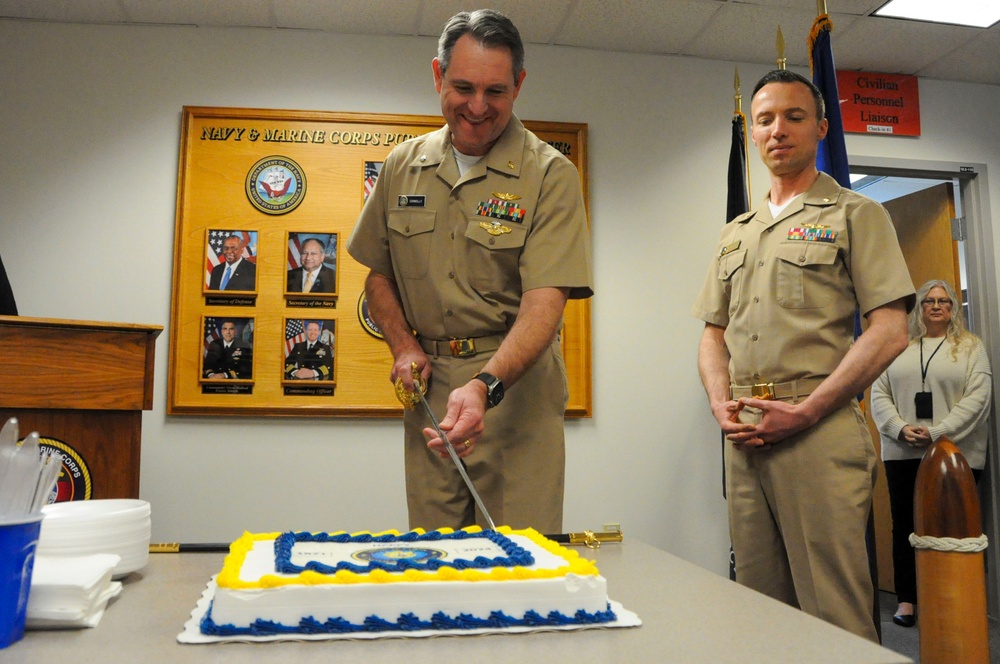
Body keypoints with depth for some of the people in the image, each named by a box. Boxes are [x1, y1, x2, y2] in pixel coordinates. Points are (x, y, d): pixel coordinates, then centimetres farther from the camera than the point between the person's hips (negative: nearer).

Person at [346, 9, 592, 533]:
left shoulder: (550, 175, -8)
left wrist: (485, 385, -32)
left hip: (516, 382, -3)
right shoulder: (402, 167, 7)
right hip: (428, 387, 4)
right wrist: (403, 346, -1)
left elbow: (544, 301, -18)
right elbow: (378, 274, 16)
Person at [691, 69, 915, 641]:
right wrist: (721, 402, 1)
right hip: (744, 438, 6)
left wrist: (806, 411, -14)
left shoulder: (856, 215, 4)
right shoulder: (736, 234, 21)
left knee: (835, 615, -3)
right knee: (758, 610, 12)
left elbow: (889, 333, -6)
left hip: (821, 430, -5)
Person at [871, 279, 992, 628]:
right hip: (903, 453, 2)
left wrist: (937, 432, -14)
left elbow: (978, 396, -4)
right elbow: (879, 394, 8)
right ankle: (907, 598, 13)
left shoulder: (970, 346, 7)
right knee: (904, 523, 4)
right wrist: (900, 428, -9)